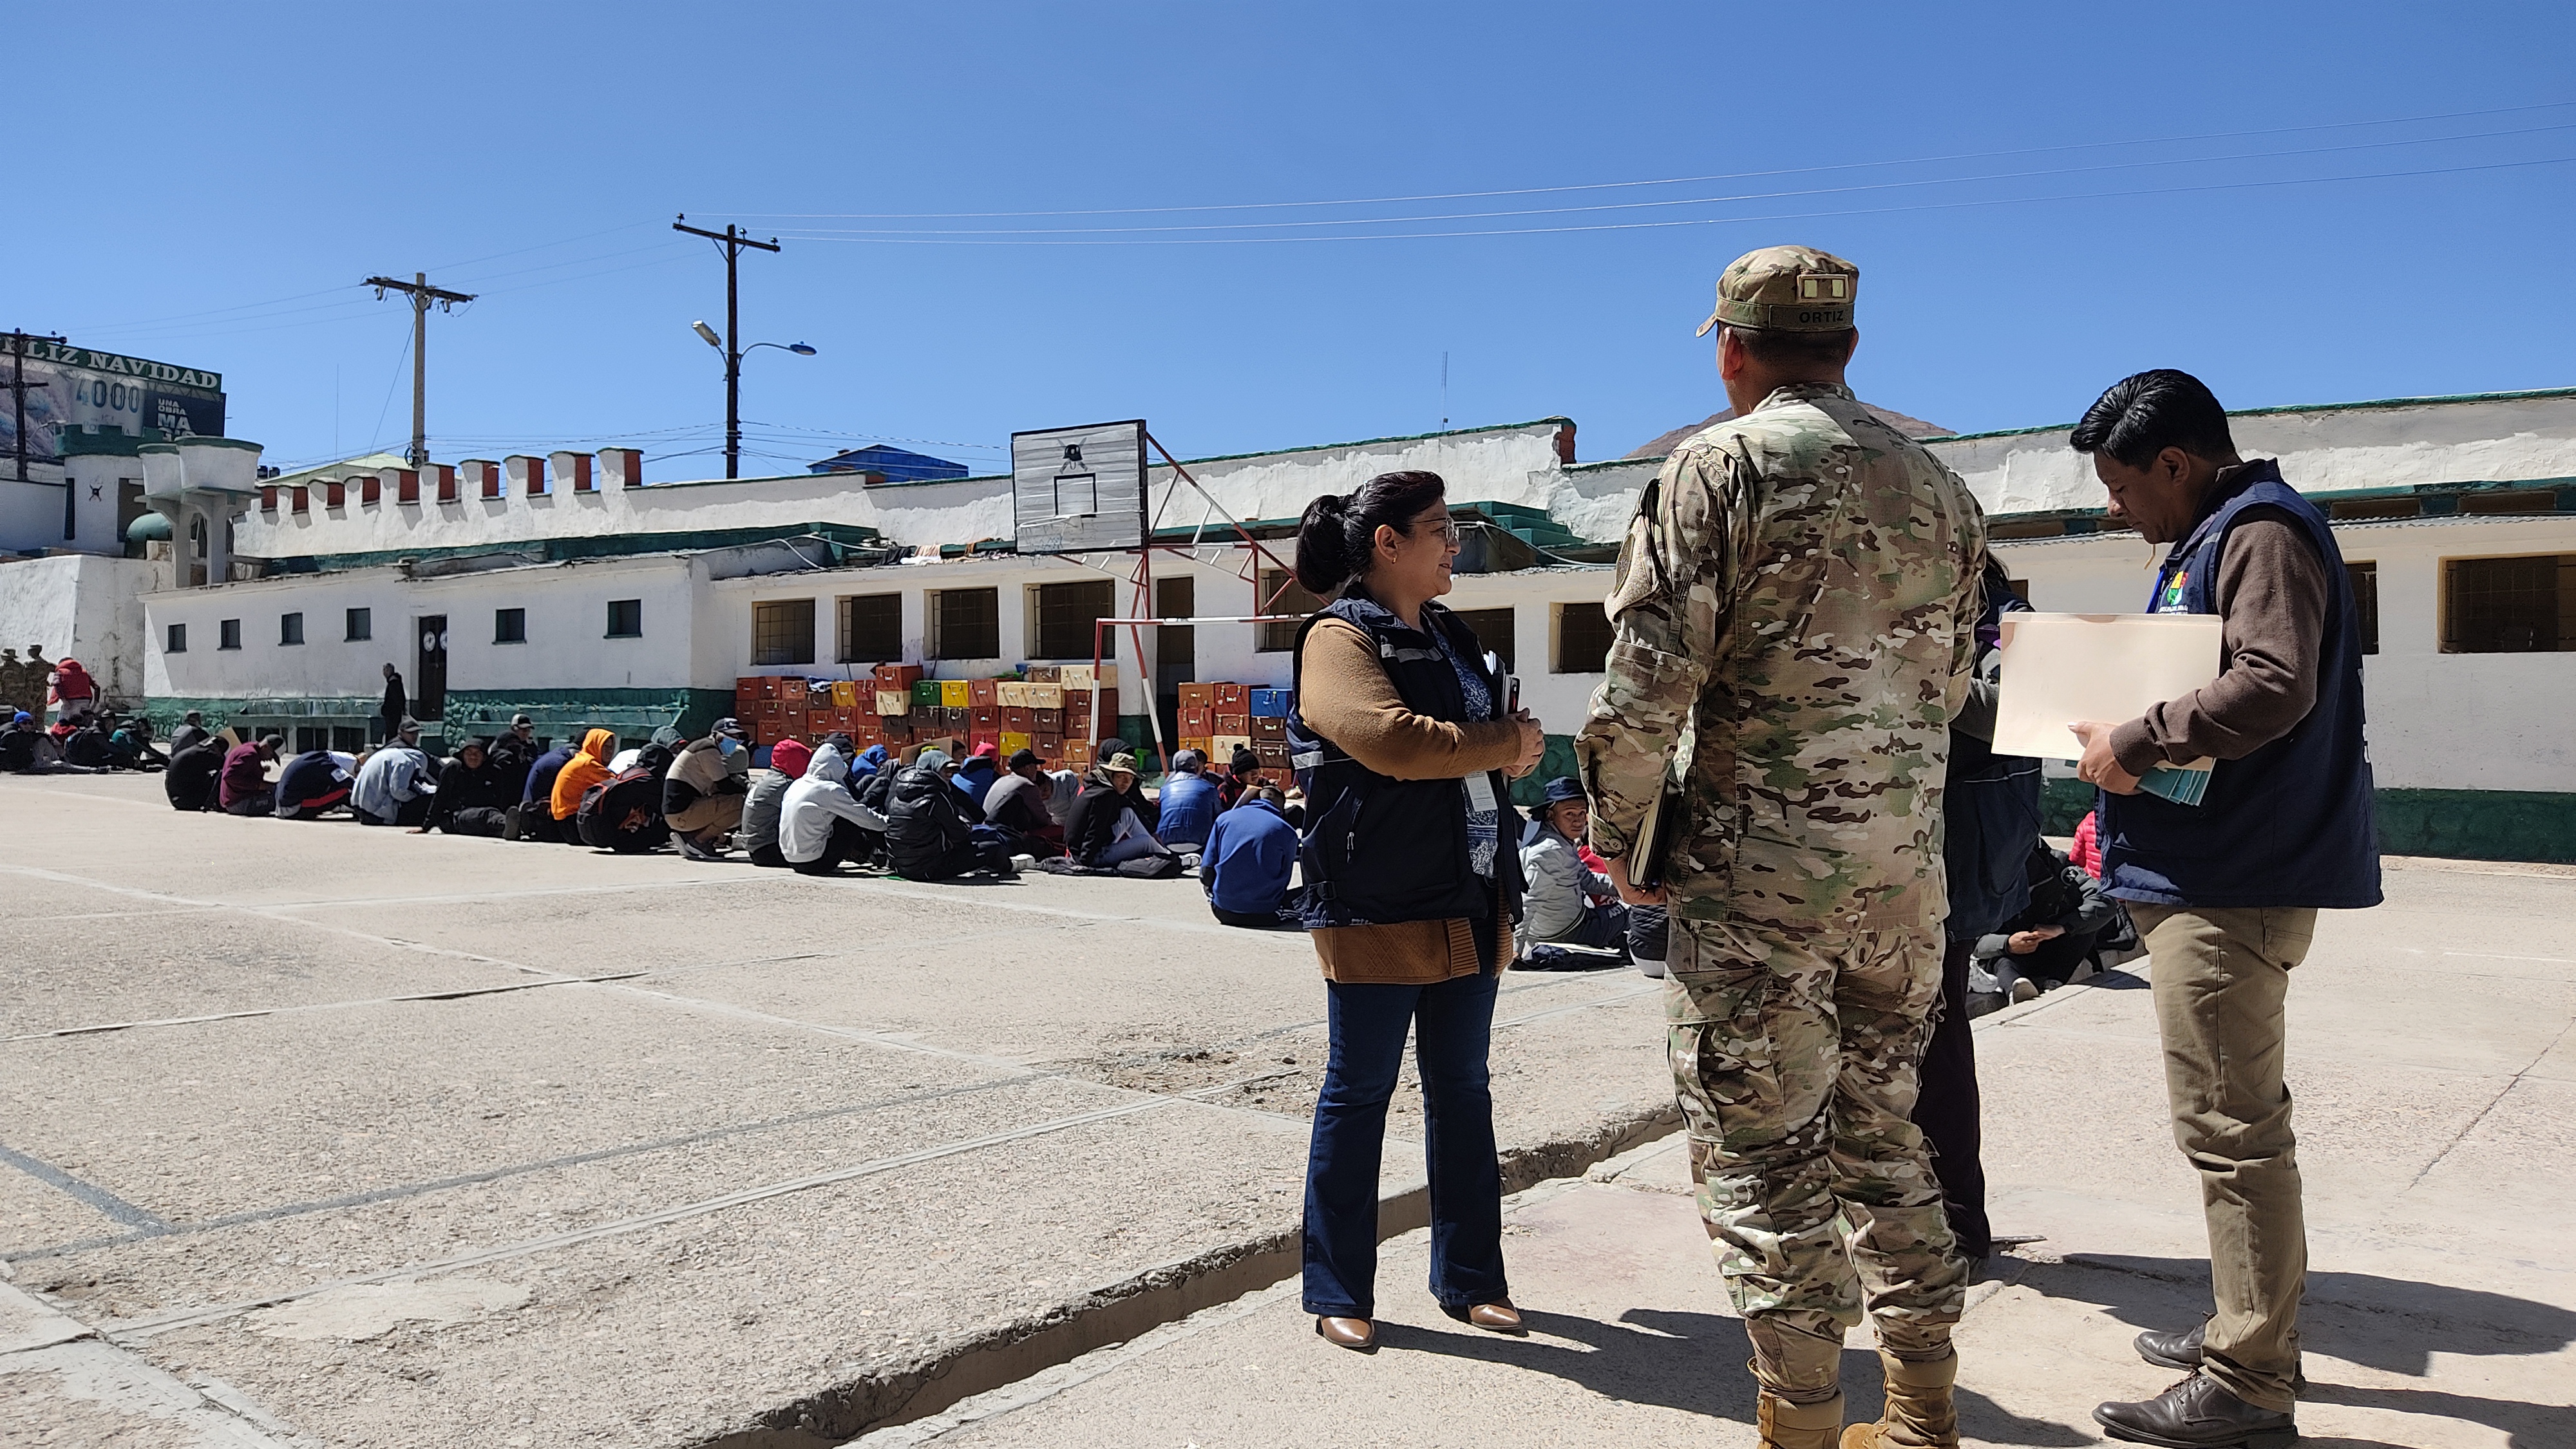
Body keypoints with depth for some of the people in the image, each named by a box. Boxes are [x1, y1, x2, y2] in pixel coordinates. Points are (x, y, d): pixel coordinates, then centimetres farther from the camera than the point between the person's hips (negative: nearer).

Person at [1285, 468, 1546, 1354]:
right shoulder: (1339, 638, -8)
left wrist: (1510, 752, 6)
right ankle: (1339, 1294, 15)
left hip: (1468, 906, 8)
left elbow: (1491, 743, 27)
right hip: (1376, 908, -8)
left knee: (1463, 1091, 13)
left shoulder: (1451, 639, 17)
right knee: (1358, 1095, 2)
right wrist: (1506, 742, -12)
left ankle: (1469, 1280, 25)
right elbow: (1393, 740, -24)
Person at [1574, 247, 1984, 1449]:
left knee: (1761, 1152, 2)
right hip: (1908, 863, 7)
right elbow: (1949, 685, 19)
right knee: (1880, 1131, 18)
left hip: (1759, 865, -7)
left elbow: (1648, 676, -14)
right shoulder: (1939, 487, 14)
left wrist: (1618, 834, -2)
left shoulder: (1718, 466, -7)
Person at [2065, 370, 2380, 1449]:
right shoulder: (2212, 539, 20)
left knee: (2228, 1128, -7)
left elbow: (2273, 686, -26)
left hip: (2231, 883, -11)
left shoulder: (2261, 534, -13)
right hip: (2211, 869, 11)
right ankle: (2255, 1332, 31)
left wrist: (2136, 743, -20)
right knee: (2238, 1119, 18)